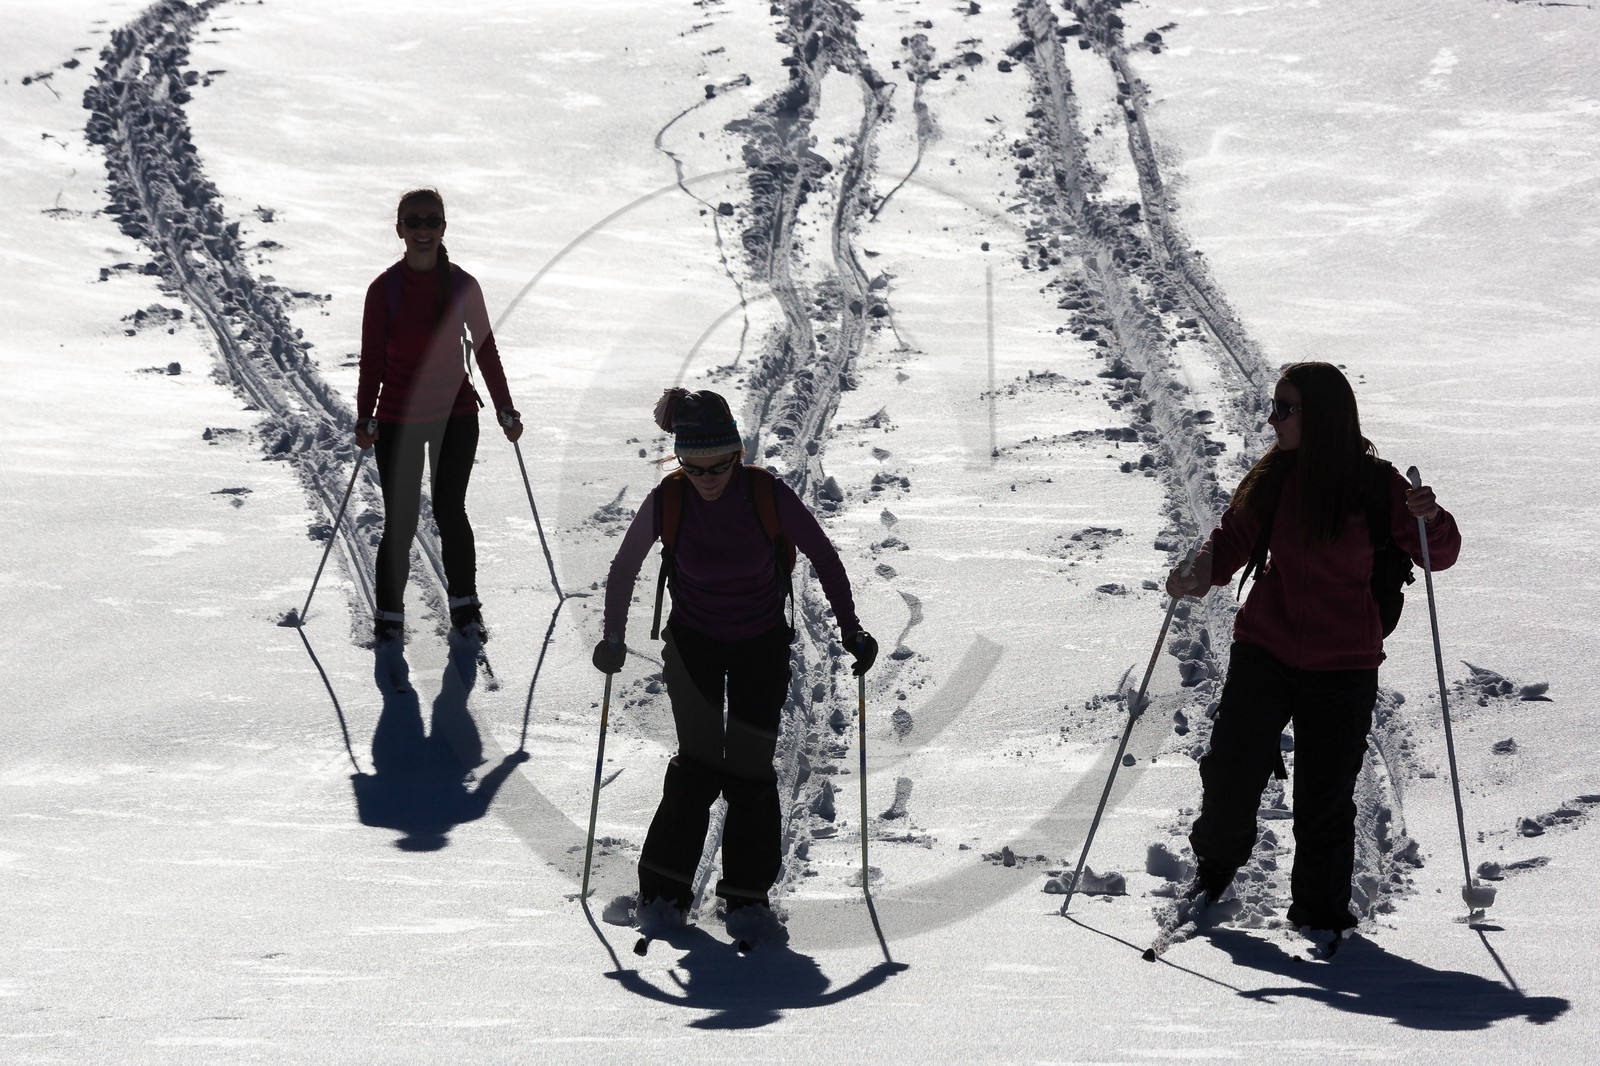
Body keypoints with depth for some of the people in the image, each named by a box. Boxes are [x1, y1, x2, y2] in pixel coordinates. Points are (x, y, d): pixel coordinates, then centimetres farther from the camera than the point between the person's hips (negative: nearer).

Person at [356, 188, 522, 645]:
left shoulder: (462, 285, -2)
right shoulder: (385, 289, -7)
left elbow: (486, 350, 6)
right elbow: (372, 359, -3)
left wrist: (505, 410, 9)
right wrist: (365, 420, -7)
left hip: (456, 414, 1)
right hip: (398, 420, -1)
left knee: (450, 512, 5)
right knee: (400, 522, -1)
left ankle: (464, 605, 22)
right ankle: (389, 615, 13)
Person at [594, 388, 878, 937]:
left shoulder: (768, 494, -23)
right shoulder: (667, 500, -20)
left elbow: (824, 557, -9)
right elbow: (624, 568, -3)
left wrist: (850, 630, -10)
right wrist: (614, 638, -10)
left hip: (762, 644, 0)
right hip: (692, 642, 0)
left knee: (750, 768, -4)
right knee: (698, 762, -11)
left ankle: (748, 891, 11)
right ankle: (664, 888, 0)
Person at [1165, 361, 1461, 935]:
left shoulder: (1374, 484, -8)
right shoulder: (1273, 477, 1)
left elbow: (1438, 555, -4)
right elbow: (1233, 538, 10)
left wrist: (1431, 520, -26)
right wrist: (1203, 569, -10)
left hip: (1343, 667, -2)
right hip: (1264, 649, 3)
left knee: (1326, 797, 0)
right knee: (1230, 772, -1)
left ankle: (1320, 907, 19)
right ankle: (1214, 866, 27)